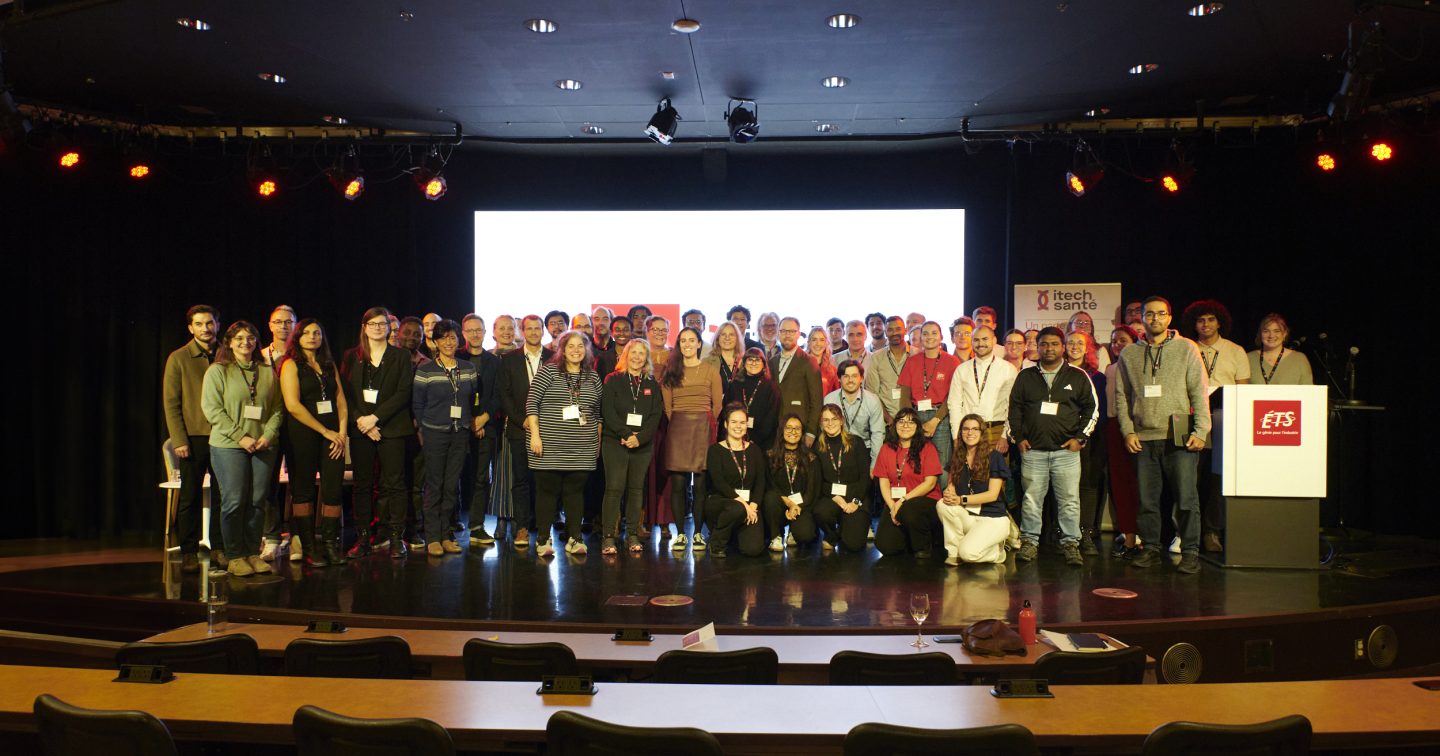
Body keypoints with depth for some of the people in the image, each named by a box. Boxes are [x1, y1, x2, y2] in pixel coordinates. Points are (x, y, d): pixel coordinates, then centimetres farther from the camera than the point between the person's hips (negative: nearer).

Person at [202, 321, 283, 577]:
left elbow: (277, 408, 12)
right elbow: (212, 409, -6)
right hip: (228, 445, -3)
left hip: (263, 447, 4)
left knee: (257, 502, 4)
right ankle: (234, 556, 5)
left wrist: (268, 435, -5)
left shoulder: (267, 373, 13)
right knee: (234, 501, -5)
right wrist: (240, 437, -13)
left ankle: (253, 553, 13)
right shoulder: (217, 371, 2)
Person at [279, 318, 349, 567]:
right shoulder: (291, 365, 0)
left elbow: (341, 401, 13)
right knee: (304, 491, 1)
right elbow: (293, 405, -10)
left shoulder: (329, 365, 16)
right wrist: (326, 431, -10)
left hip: (333, 435, 4)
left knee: (333, 489, -2)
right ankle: (309, 547, 7)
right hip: (304, 436, -4)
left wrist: (342, 433, -2)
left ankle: (330, 542, 8)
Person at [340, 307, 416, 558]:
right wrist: (359, 420, -9)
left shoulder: (401, 356, 6)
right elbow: (345, 394, 6)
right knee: (362, 484, 3)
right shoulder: (352, 357, 12)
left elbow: (403, 393, -2)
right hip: (360, 429, 2)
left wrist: (375, 417, -11)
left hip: (391, 427, -2)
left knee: (394, 482, -2)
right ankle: (362, 537, 7)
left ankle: (396, 537, 2)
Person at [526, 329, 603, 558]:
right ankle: (543, 539, 11)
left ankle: (574, 539, 13)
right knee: (547, 489, 2)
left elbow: (597, 412, 16)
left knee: (575, 490, 6)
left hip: (582, 448, 3)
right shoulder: (548, 371, -1)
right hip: (550, 444, -3)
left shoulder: (593, 377, 10)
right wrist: (535, 434, -11)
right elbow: (532, 403, -5)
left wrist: (598, 441, 14)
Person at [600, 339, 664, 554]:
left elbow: (656, 415, 3)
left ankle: (633, 535, 10)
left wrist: (640, 437, -11)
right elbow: (608, 412, -5)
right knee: (614, 488, -7)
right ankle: (608, 536, -4)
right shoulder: (613, 380, 4)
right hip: (615, 442, -3)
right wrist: (625, 434, -14)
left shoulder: (652, 384, 11)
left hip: (643, 445, 3)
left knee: (636, 488, 5)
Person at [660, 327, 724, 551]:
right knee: (678, 483, -2)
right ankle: (679, 533, 5)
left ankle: (698, 533, 5)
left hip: (703, 429, -1)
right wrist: (676, 423, 5)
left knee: (701, 483, -2)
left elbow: (718, 404, 6)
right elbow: (666, 404, 11)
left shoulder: (710, 370, 7)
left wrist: (708, 427, 3)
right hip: (677, 429, 1)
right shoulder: (671, 371, 12)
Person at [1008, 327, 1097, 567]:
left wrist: (1080, 438, 1)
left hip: (1066, 450, -1)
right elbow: (1014, 407, 13)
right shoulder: (1025, 376, 11)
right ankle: (1029, 541, 12)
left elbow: (1091, 408, 9)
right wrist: (1018, 437, 4)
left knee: (1069, 499, -2)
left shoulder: (1078, 377, 7)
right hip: (1032, 450, 1)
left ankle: (1071, 543, 6)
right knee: (1031, 498, 3)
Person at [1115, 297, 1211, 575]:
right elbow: (1122, 396, 11)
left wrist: (1200, 431, -6)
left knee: (1186, 498, -4)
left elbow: (1199, 392, 2)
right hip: (1143, 439, 2)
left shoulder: (1187, 349, 5)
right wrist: (1128, 431, 1)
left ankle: (1190, 552, 4)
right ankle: (1151, 549, 16)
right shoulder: (1129, 354, 11)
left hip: (1179, 438, -2)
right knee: (1147, 499, 6)